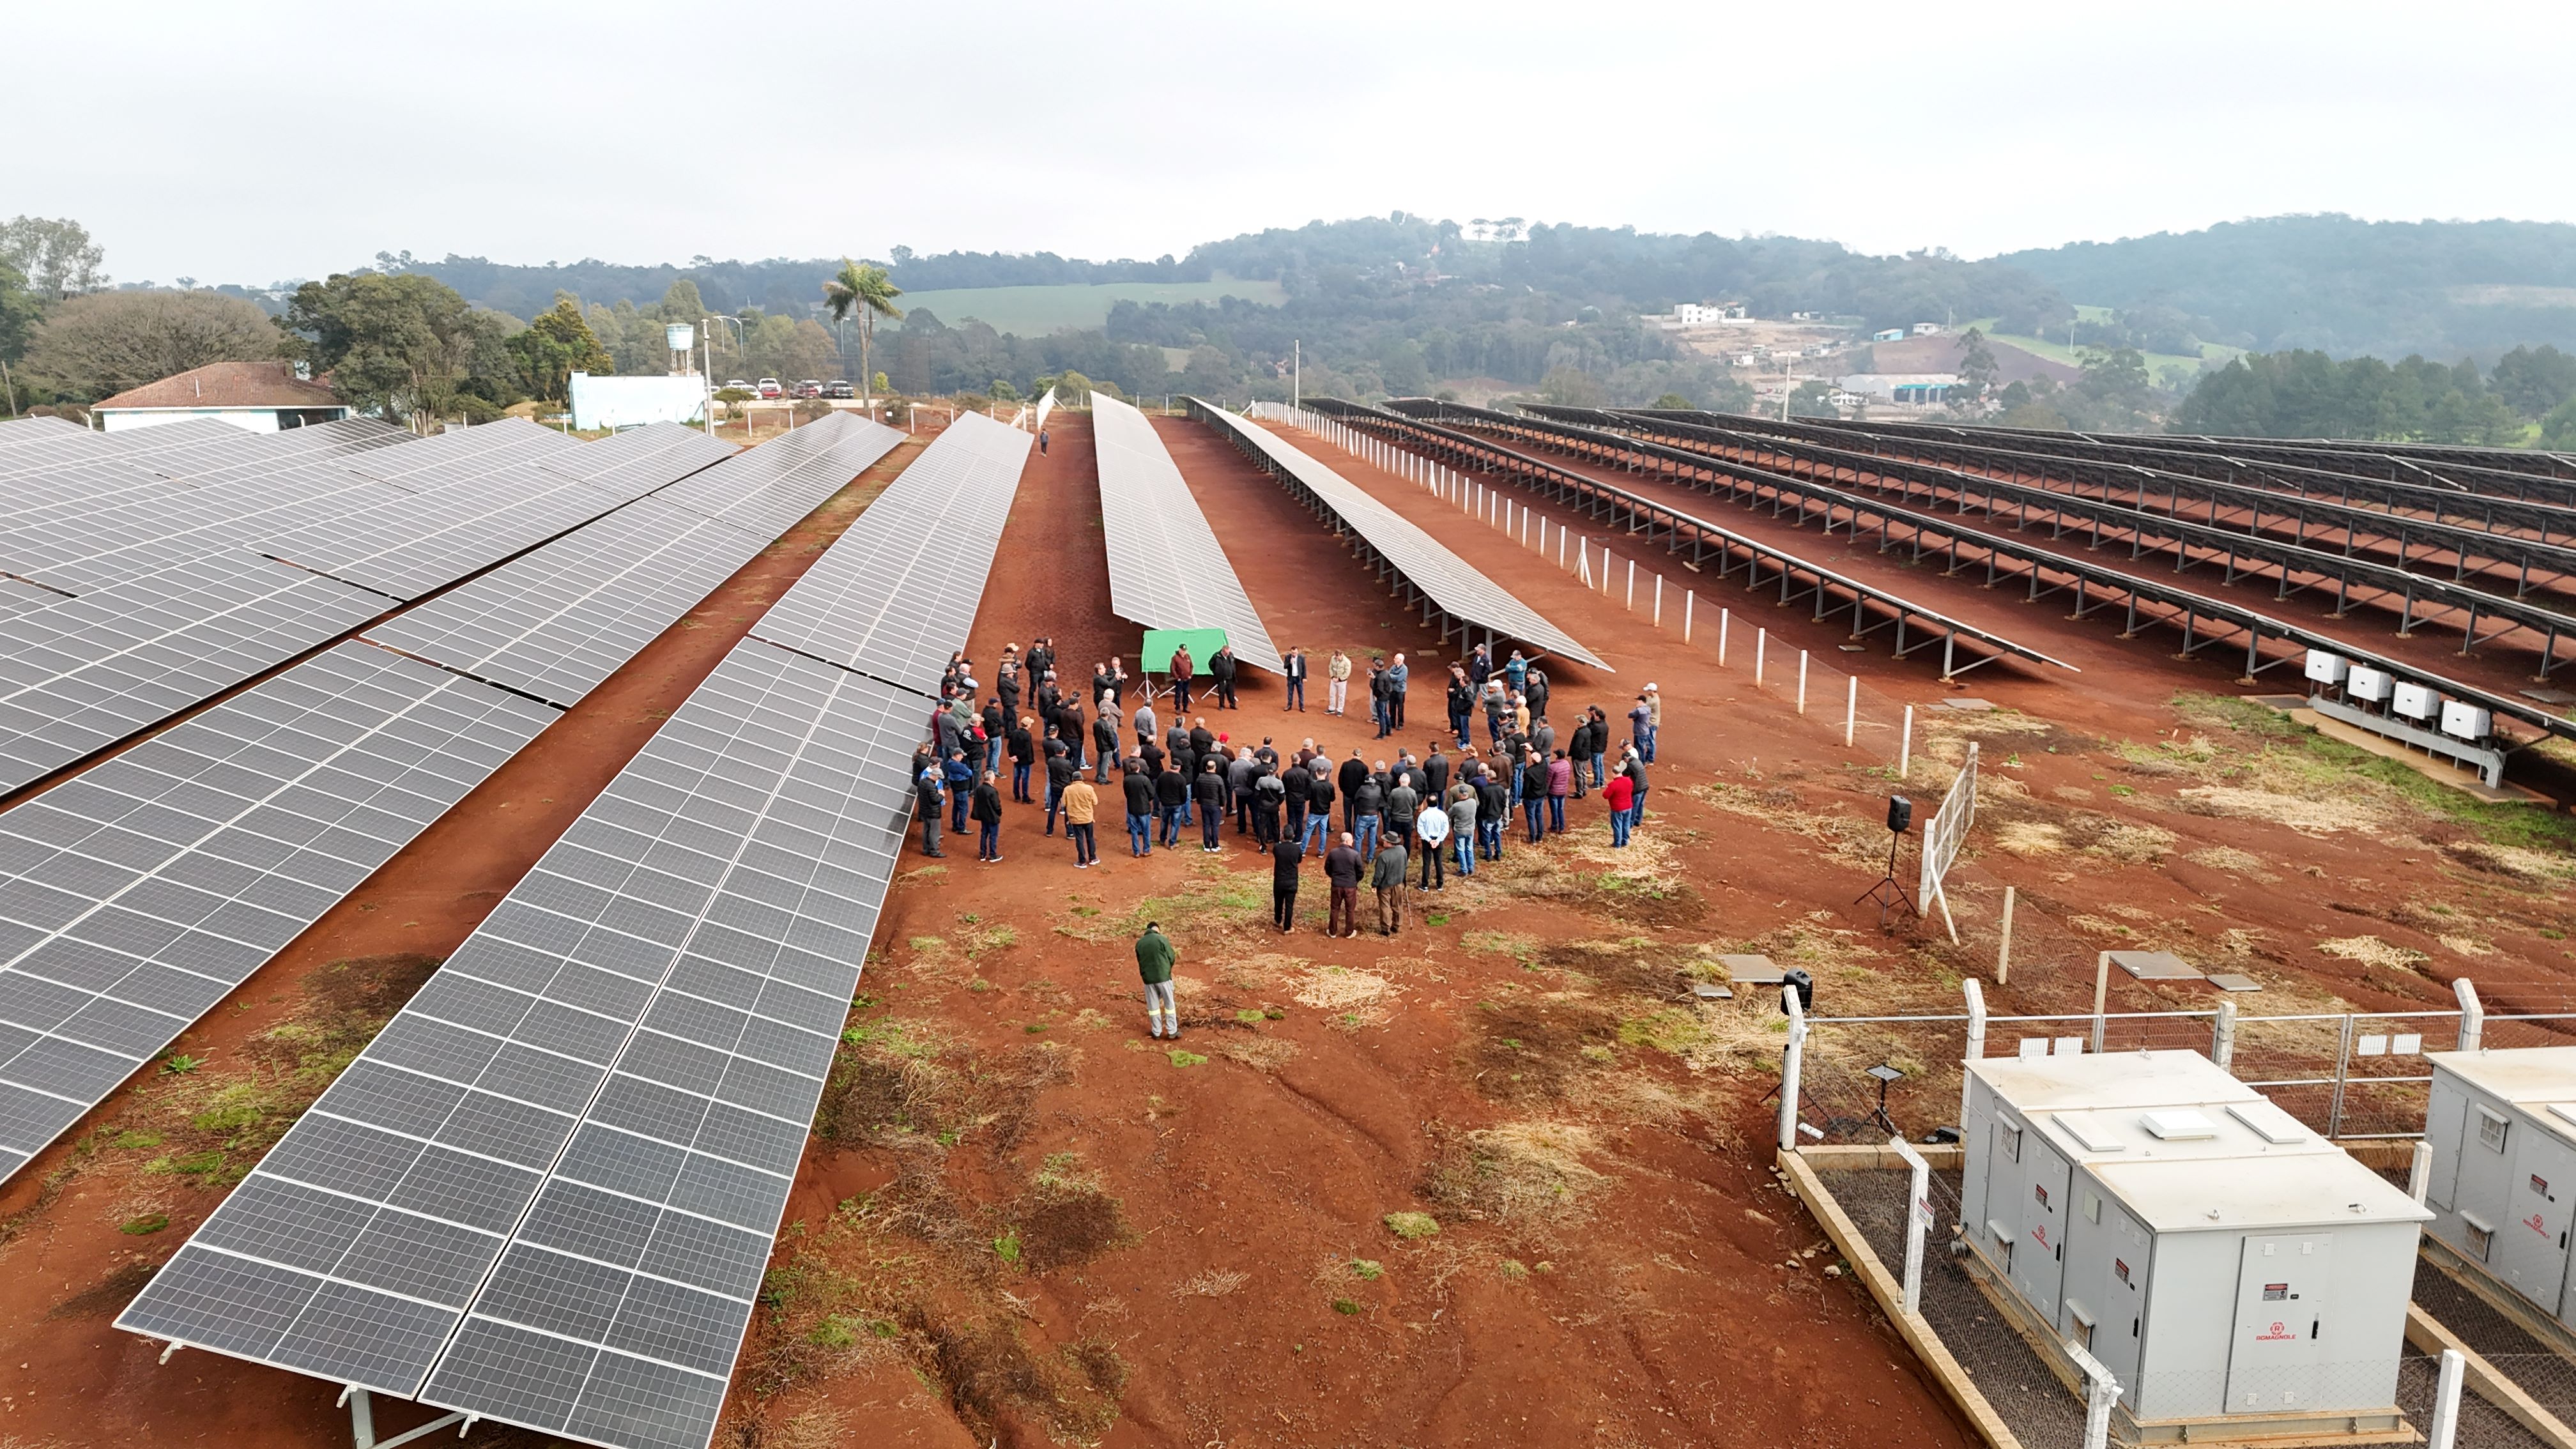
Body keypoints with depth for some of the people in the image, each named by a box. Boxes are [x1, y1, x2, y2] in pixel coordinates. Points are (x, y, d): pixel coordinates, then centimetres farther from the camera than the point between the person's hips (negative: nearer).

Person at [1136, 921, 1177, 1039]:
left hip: (1148, 978, 3)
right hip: (1163, 976, -3)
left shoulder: (1139, 943, 2)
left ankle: (1157, 1032, 18)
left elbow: (1140, 961, 10)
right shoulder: (1162, 939, -10)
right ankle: (1173, 1031, 12)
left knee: (1153, 1006, 13)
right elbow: (1172, 958, -5)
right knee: (1169, 1003, 9)